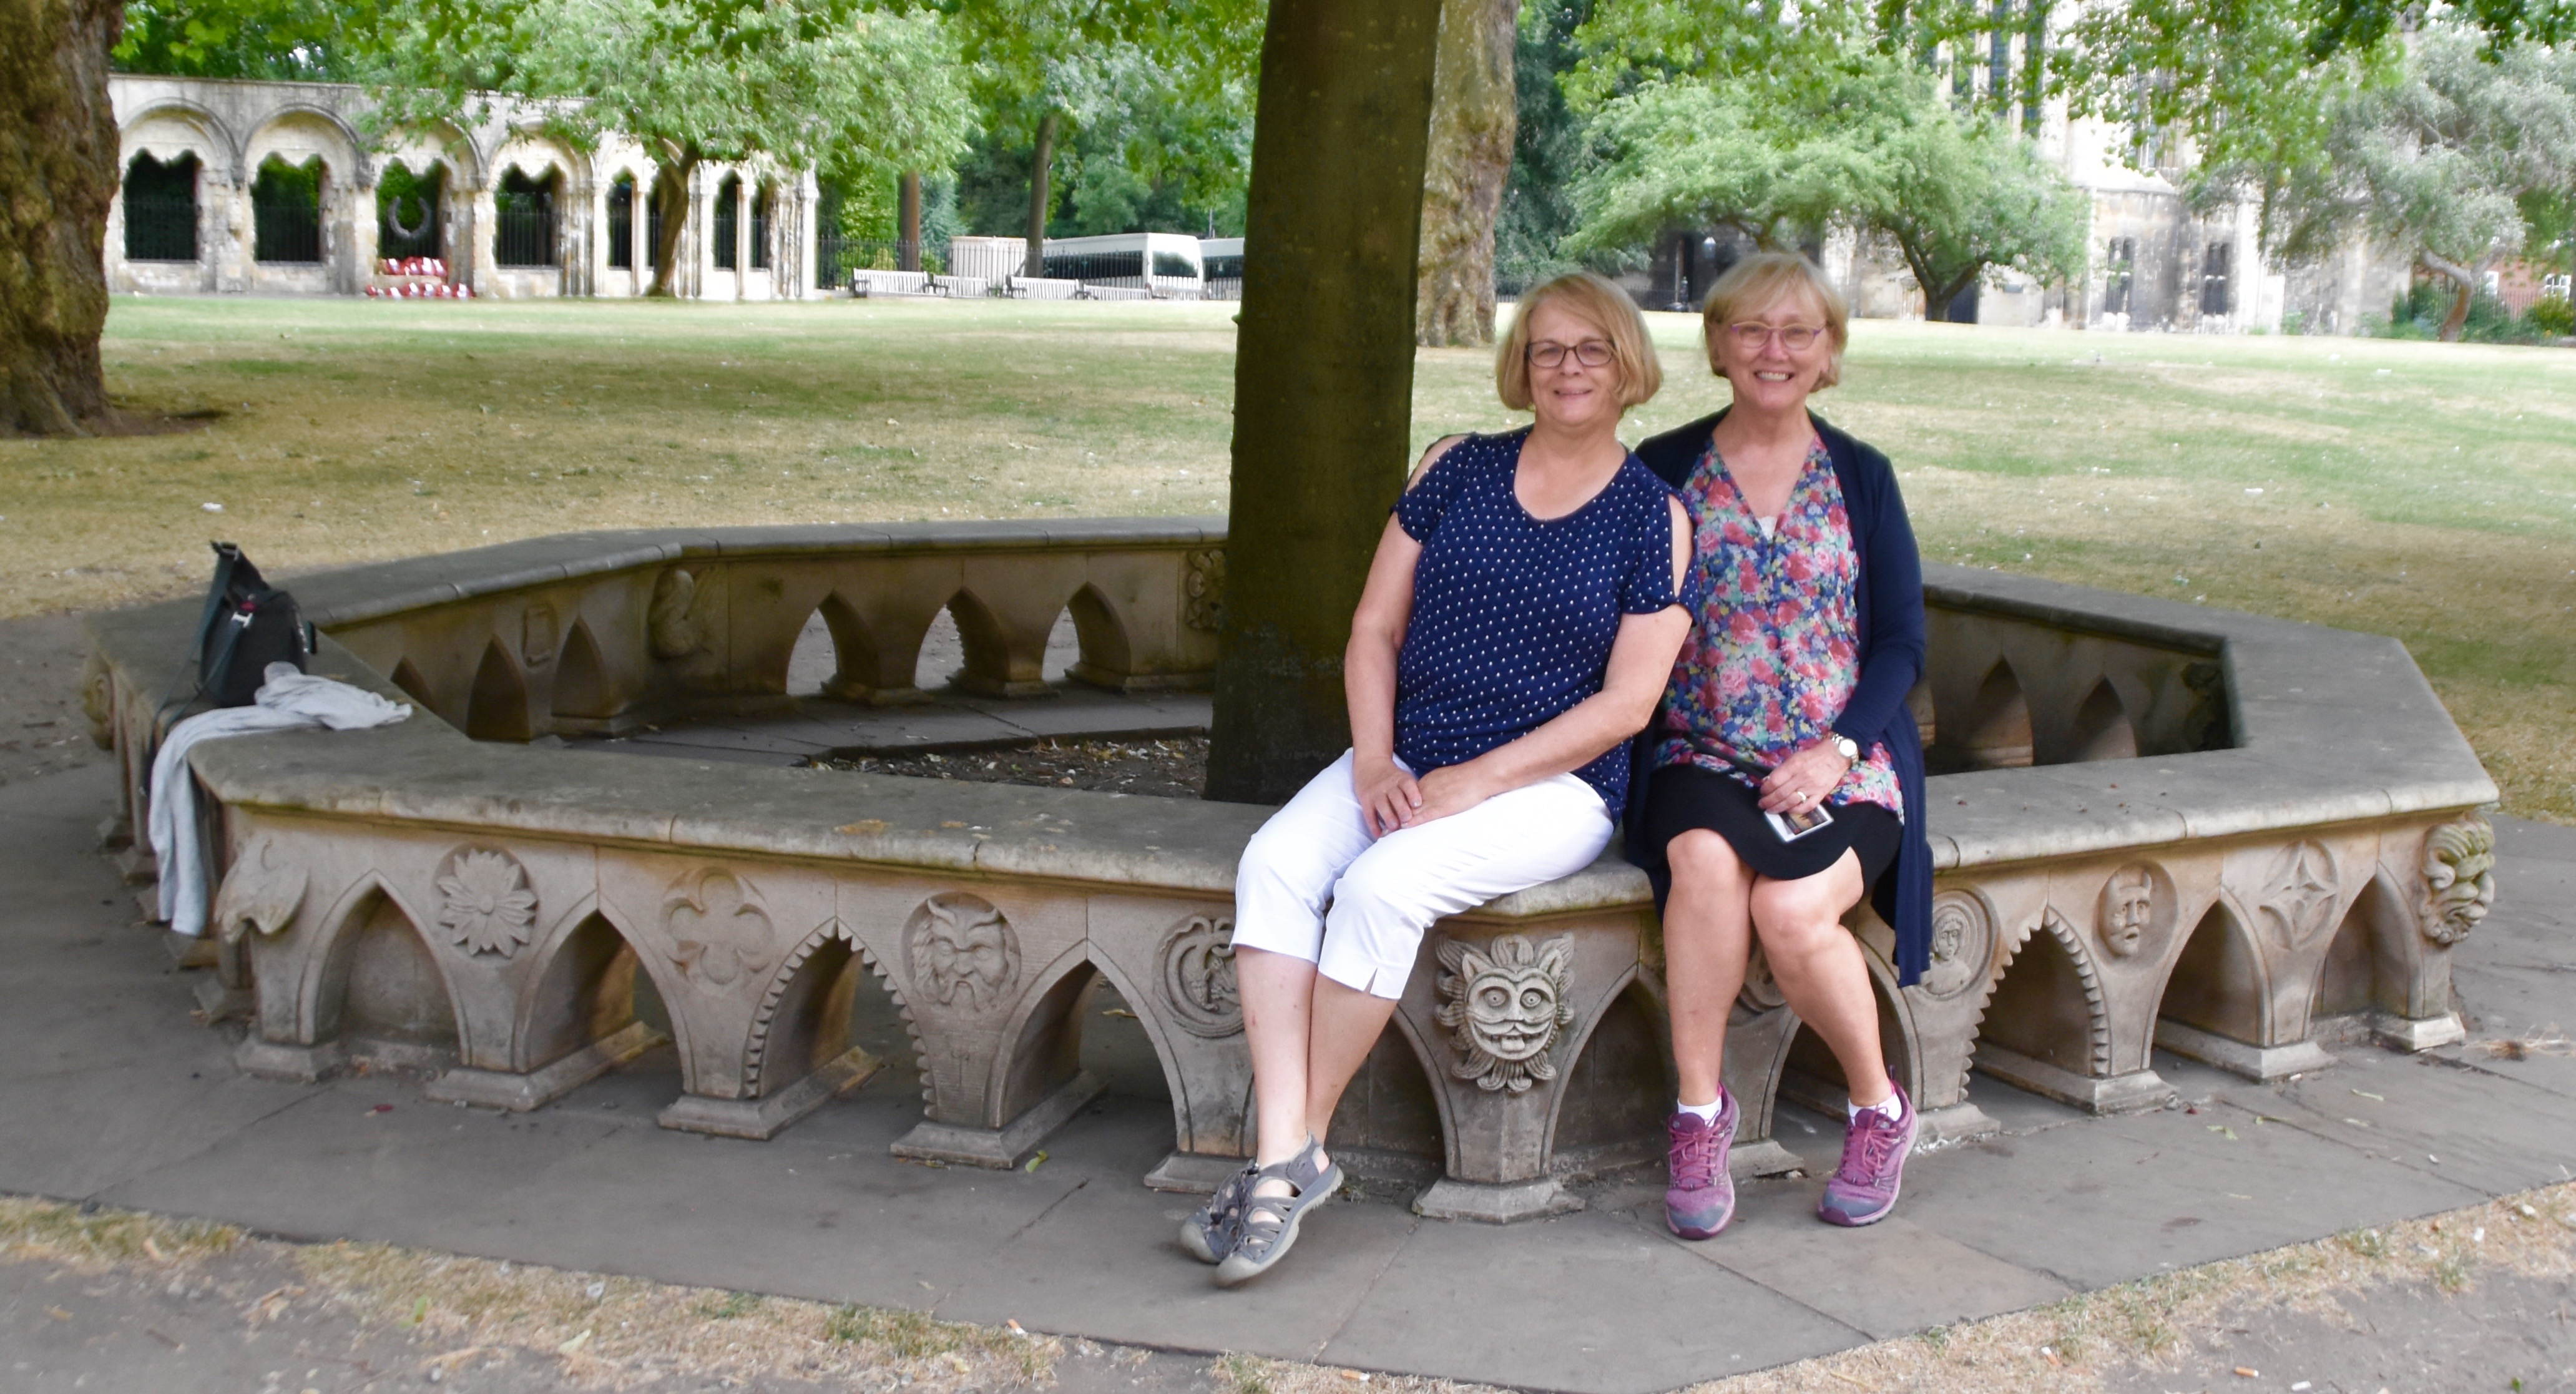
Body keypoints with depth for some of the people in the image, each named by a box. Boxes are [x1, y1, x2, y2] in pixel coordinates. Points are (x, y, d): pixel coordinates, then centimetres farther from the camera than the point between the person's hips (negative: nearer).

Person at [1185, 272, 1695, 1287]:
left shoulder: (1654, 517, 0)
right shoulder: (1455, 470, 10)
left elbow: (1626, 705, -6)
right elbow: (1374, 629, 9)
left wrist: (1476, 781, -14)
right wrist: (1373, 764, -7)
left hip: (1551, 786, -4)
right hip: (1407, 756, 4)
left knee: (1383, 886, -31)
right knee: (1274, 866, -25)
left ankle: (1300, 1145, -16)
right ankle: (1281, 1161, -29)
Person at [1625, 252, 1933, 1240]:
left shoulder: (1861, 479, 9)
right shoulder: (1666, 470, 8)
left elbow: (1902, 643, 6)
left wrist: (1836, 750, -10)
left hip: (1844, 762, 0)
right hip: (1701, 754, 0)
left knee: (1789, 906, -29)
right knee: (1704, 859, -34)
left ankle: (1881, 1109, -3)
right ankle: (1699, 1112, -20)